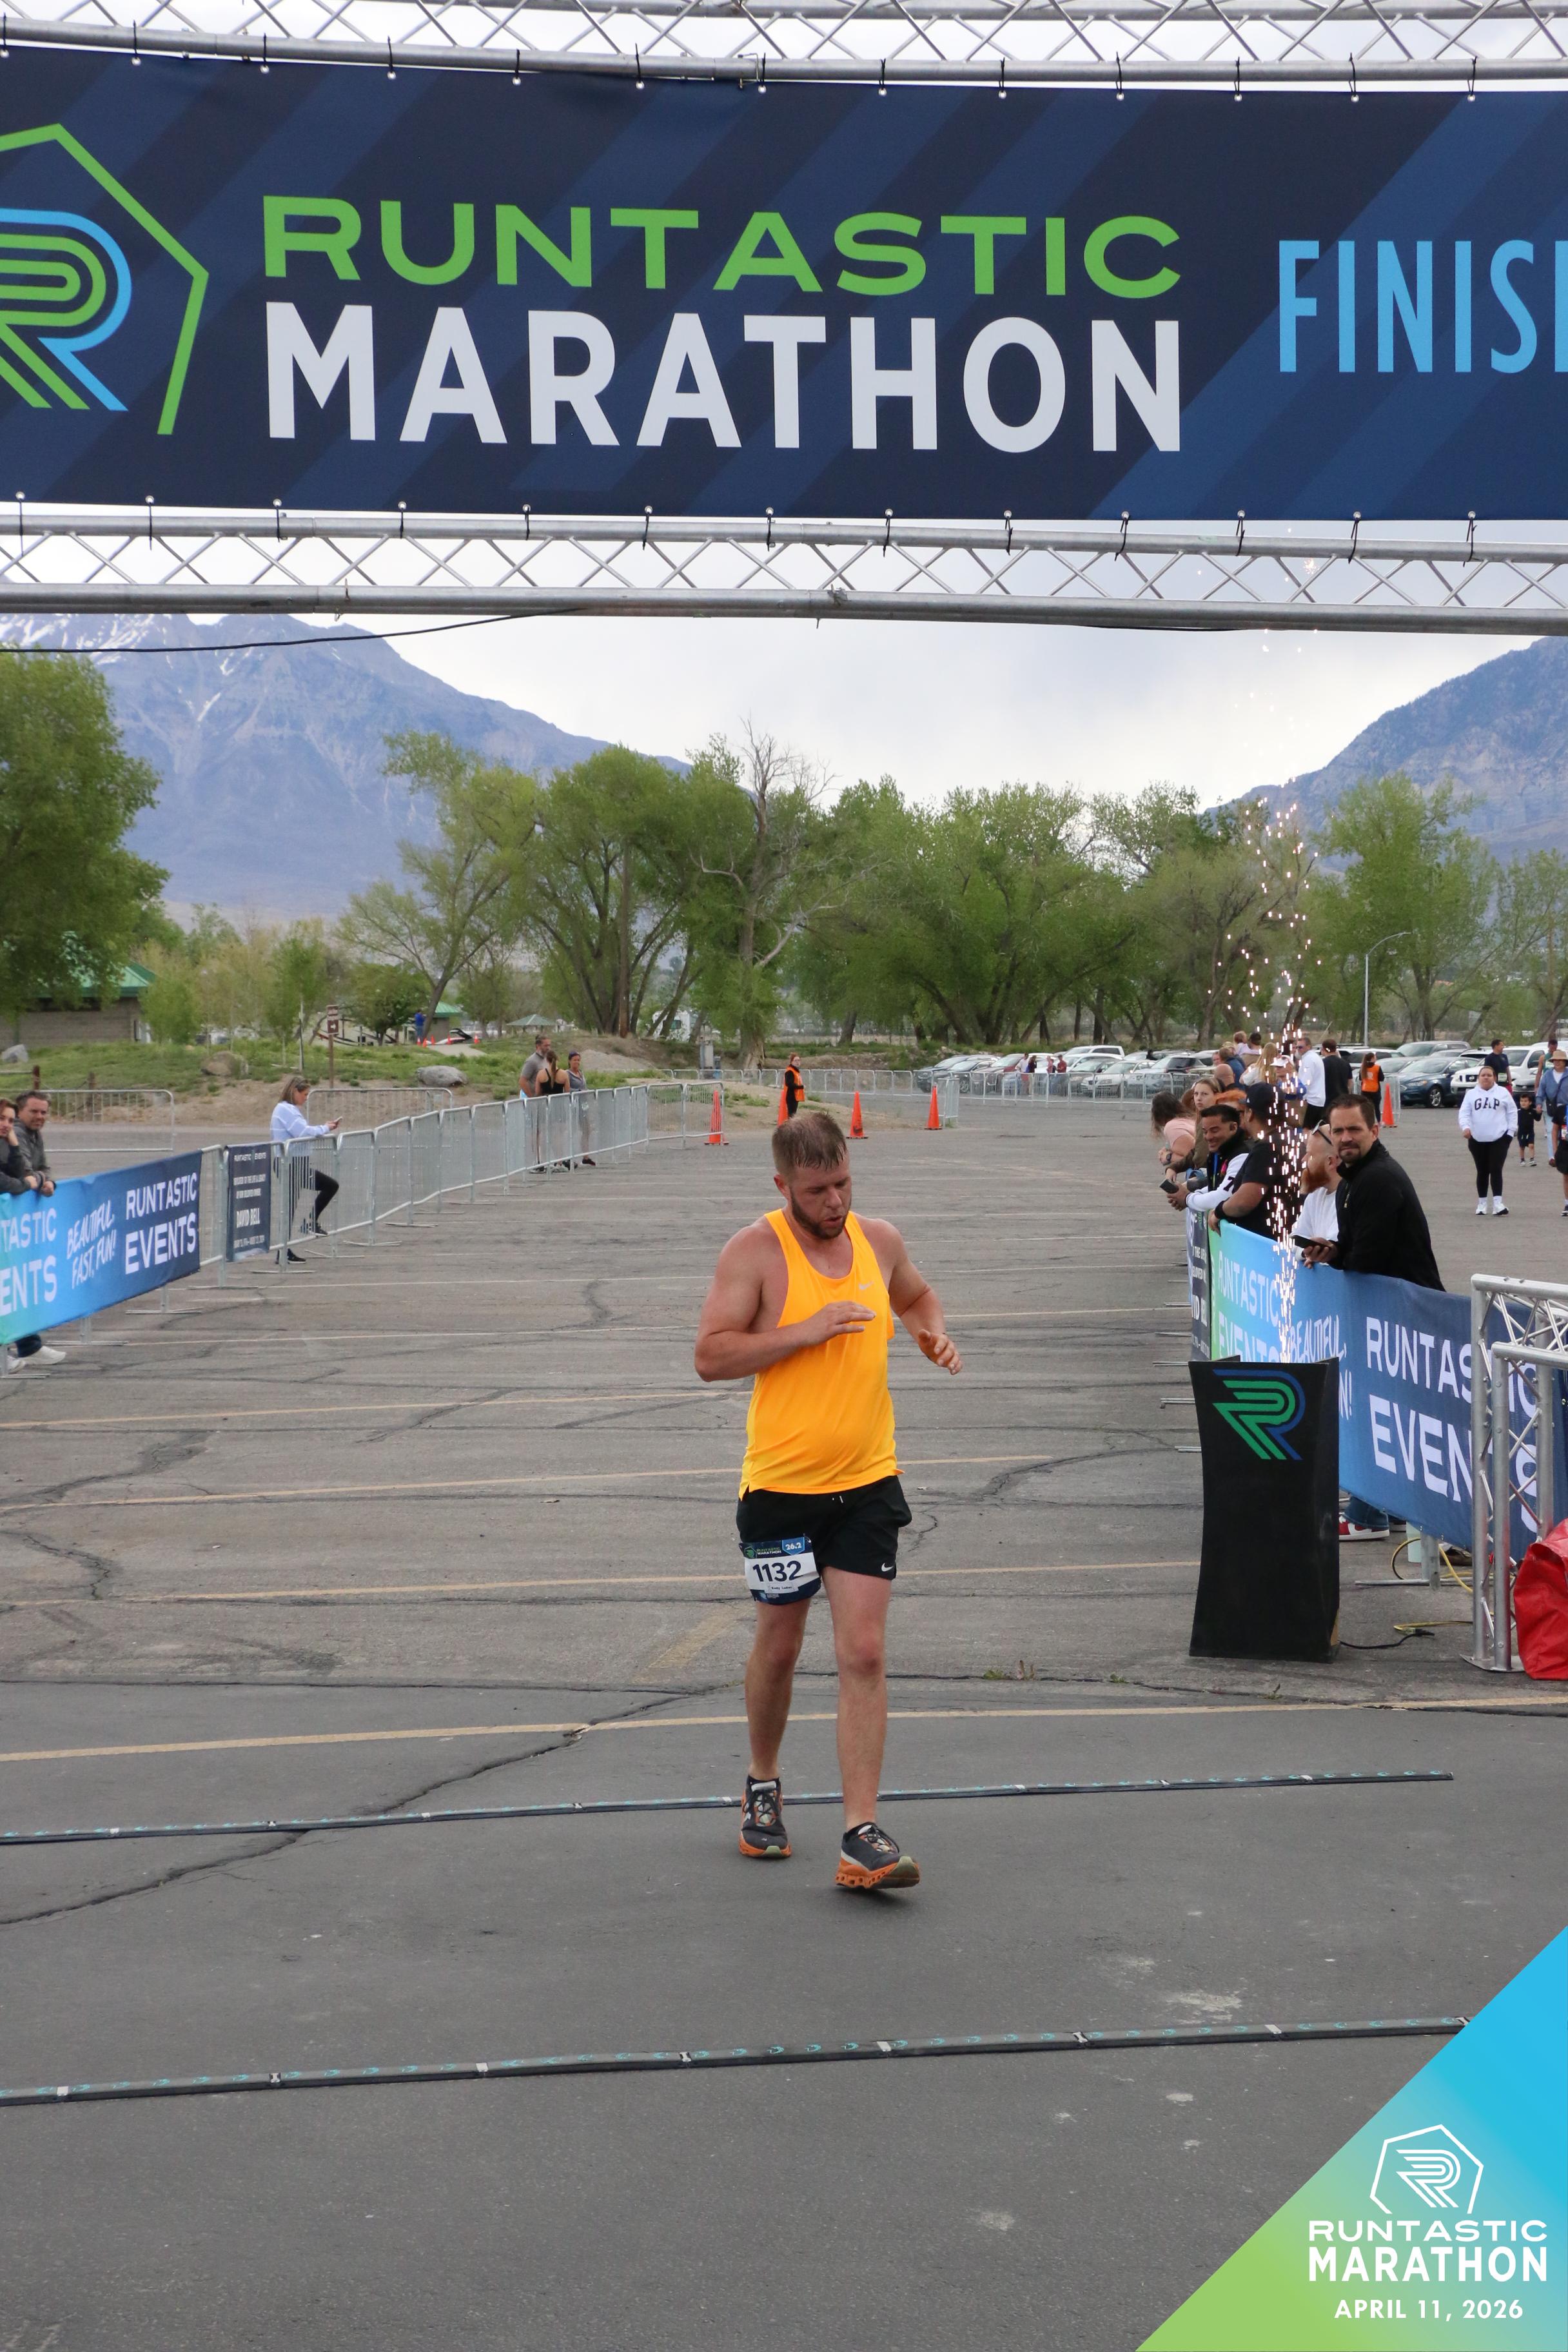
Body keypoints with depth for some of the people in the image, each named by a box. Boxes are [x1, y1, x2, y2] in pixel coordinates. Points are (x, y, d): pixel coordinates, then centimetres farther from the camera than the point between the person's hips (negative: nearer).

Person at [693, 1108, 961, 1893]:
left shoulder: (880, 1240, 5)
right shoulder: (755, 1252, -9)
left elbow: (916, 1296, 27)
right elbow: (710, 1356, -14)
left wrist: (932, 1334, 5)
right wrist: (804, 1331, -23)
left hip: (868, 1482, 3)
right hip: (780, 1483, -3)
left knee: (864, 1656, -5)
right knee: (778, 1647, 13)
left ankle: (861, 1836, -4)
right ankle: (763, 1786, 38)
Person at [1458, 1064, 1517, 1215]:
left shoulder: (1503, 1092, 6)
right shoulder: (1471, 1094, 8)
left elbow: (1512, 1112, 8)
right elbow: (1464, 1113, 0)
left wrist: (1511, 1131, -1)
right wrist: (1465, 1127, -19)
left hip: (1499, 1139, -2)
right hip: (1477, 1140, 2)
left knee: (1496, 1170, -10)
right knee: (1482, 1172, 8)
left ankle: (1498, 1204, -14)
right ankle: (1481, 1204, 17)